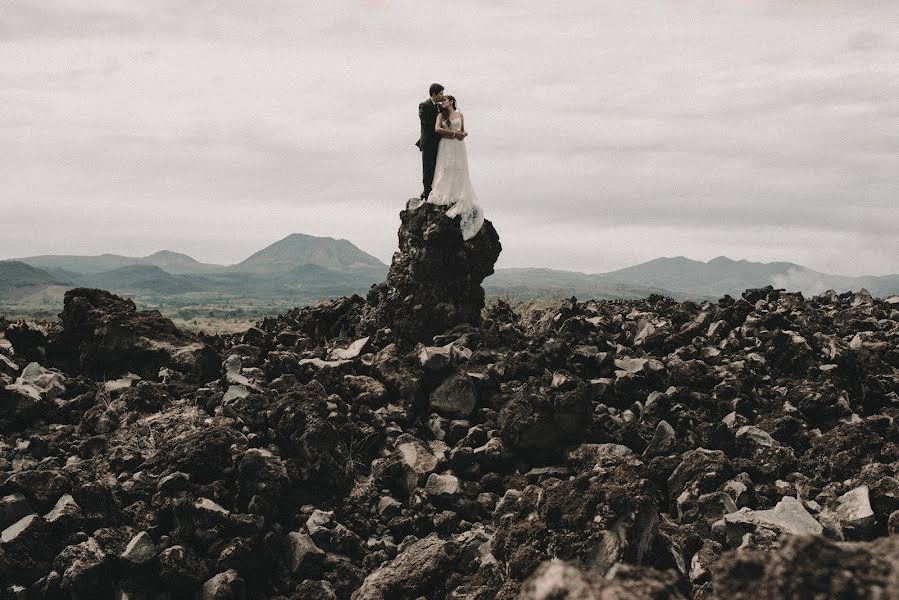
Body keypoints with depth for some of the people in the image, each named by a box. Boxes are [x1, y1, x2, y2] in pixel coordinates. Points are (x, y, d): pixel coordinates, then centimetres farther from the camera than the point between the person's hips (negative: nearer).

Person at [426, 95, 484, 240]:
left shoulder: (460, 115, 14)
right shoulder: (441, 115, 8)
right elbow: (437, 129, -7)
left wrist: (464, 134, -5)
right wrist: (454, 133, -10)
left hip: (458, 146, 1)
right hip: (445, 146, -1)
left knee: (459, 171, -4)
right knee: (445, 170, -8)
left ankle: (459, 199, -4)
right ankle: (446, 198, -9)